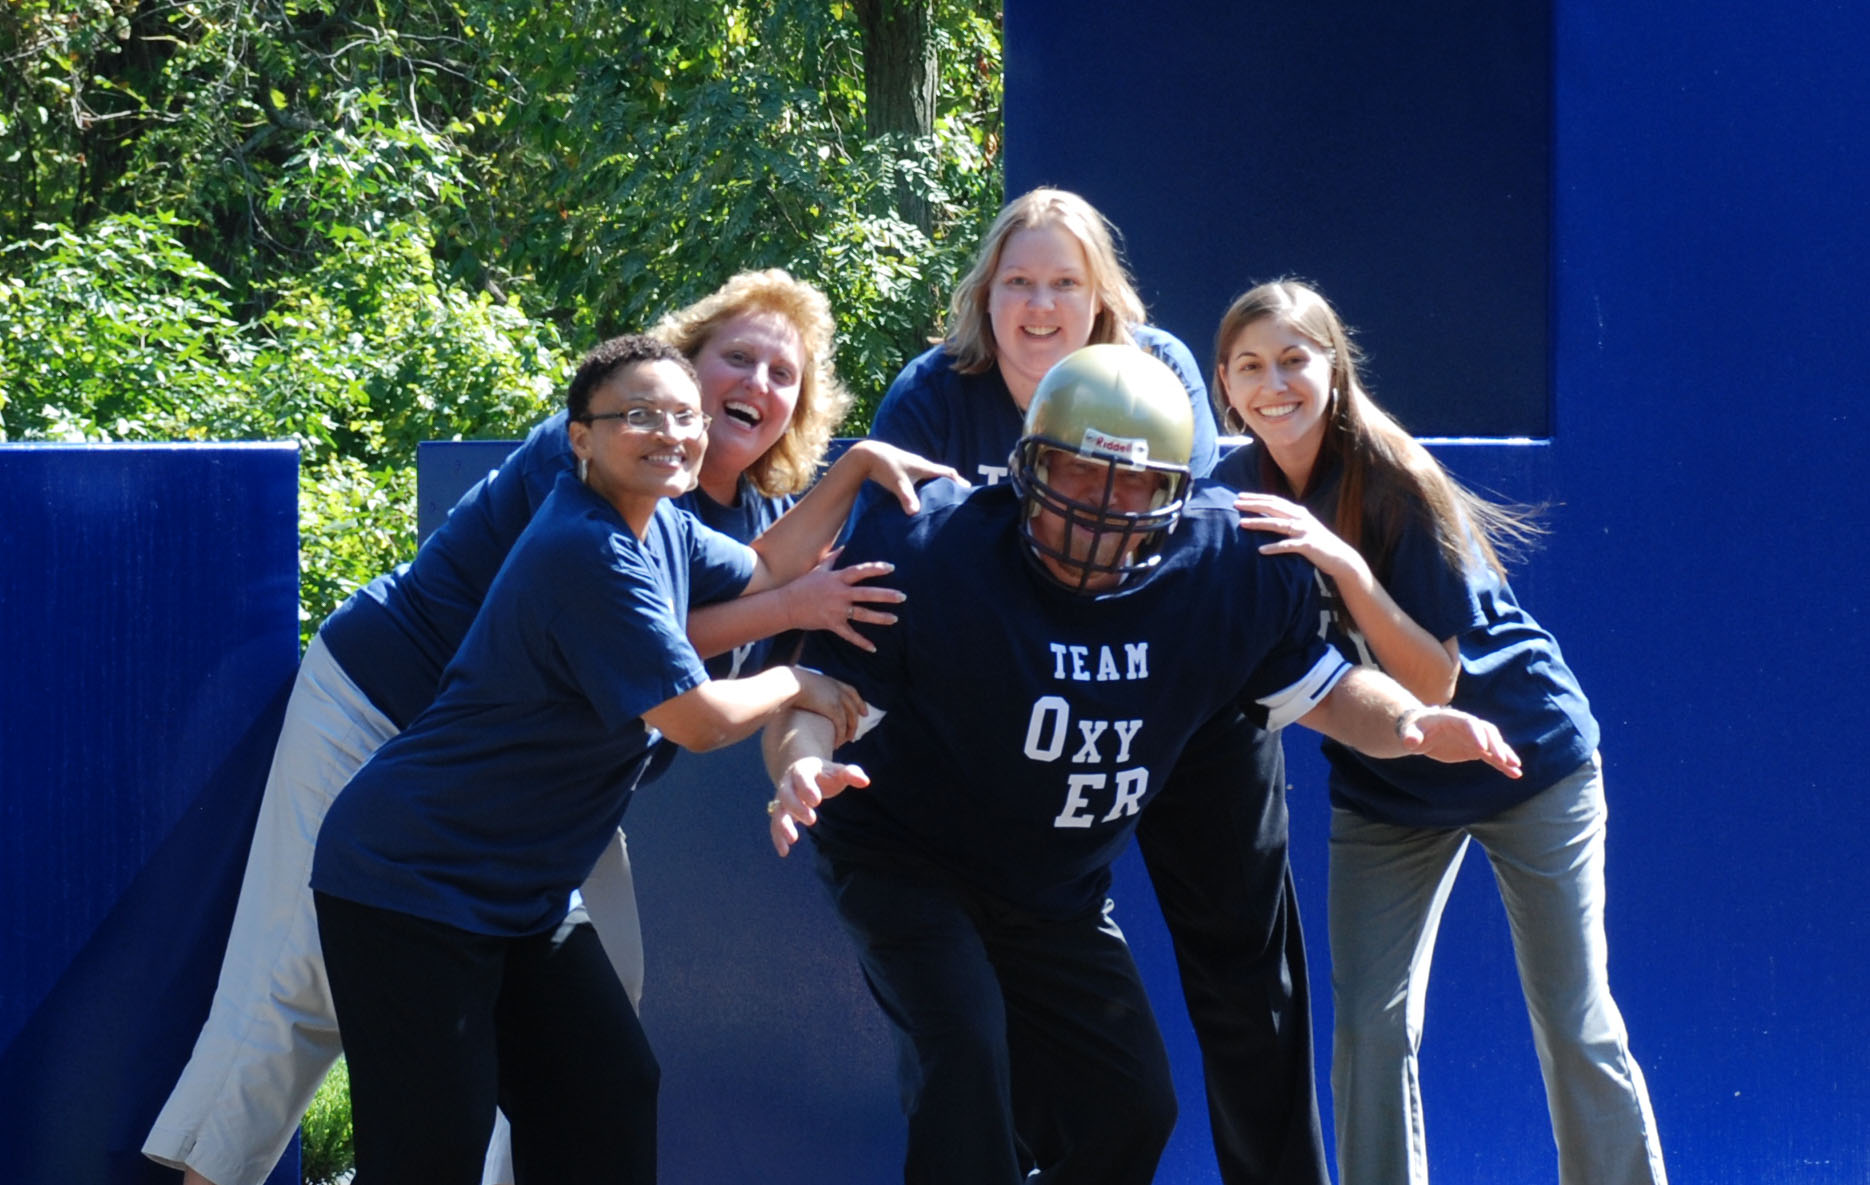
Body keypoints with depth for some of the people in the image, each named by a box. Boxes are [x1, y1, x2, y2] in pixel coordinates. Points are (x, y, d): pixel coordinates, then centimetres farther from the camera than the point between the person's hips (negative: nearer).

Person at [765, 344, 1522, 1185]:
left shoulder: (1226, 566, -16)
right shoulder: (926, 554, -27)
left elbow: (1315, 687, -2)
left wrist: (1408, 724, -24)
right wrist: (803, 766, -48)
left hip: (1058, 892, 5)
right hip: (903, 857, -5)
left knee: (1129, 1108, 8)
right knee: (965, 1048, -26)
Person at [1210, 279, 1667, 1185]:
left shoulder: (1394, 486, -23)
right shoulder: (1236, 493, -8)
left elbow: (1432, 683, -25)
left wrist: (1342, 563, -37)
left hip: (1526, 762, -4)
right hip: (1383, 789, 4)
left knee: (1575, 1029, -2)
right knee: (1369, 1026, -4)